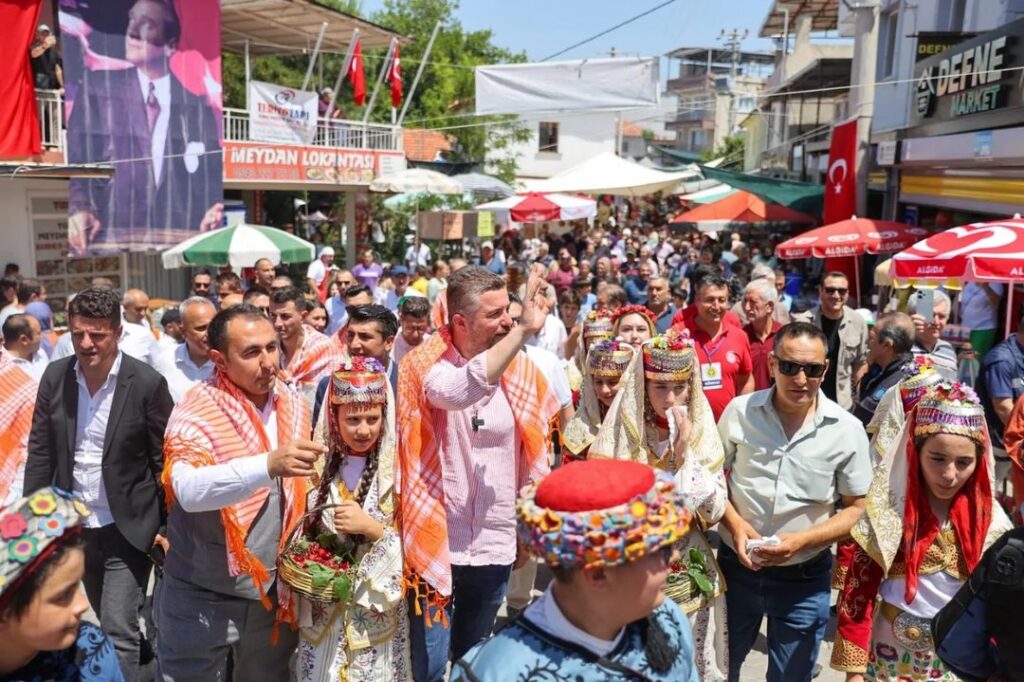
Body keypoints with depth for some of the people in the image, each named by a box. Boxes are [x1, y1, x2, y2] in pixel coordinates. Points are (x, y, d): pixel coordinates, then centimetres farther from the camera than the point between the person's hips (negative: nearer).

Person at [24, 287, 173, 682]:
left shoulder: (147, 383, -15)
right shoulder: (55, 377, -3)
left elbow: (166, 460, -10)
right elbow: (40, 452, 4)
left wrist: (170, 525, -9)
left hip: (128, 529, -5)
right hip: (72, 526, 5)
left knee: (118, 632, -3)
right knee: (99, 626, 21)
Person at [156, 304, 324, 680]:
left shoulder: (295, 406, -1)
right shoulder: (195, 413, -16)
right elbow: (189, 490, -34)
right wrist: (268, 465, -47)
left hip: (274, 590, 4)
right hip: (203, 596, -4)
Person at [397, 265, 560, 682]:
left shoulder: (519, 368, -1)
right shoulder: (424, 364, -12)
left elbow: (534, 454, 9)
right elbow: (457, 391, -36)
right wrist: (524, 331, -38)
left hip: (495, 547, 4)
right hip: (437, 543, -4)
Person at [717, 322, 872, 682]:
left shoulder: (847, 430, -11)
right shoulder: (739, 411, -9)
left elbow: (857, 508, -5)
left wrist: (802, 540, -20)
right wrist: (734, 523, -15)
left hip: (804, 579, -1)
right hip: (737, 566, 1)